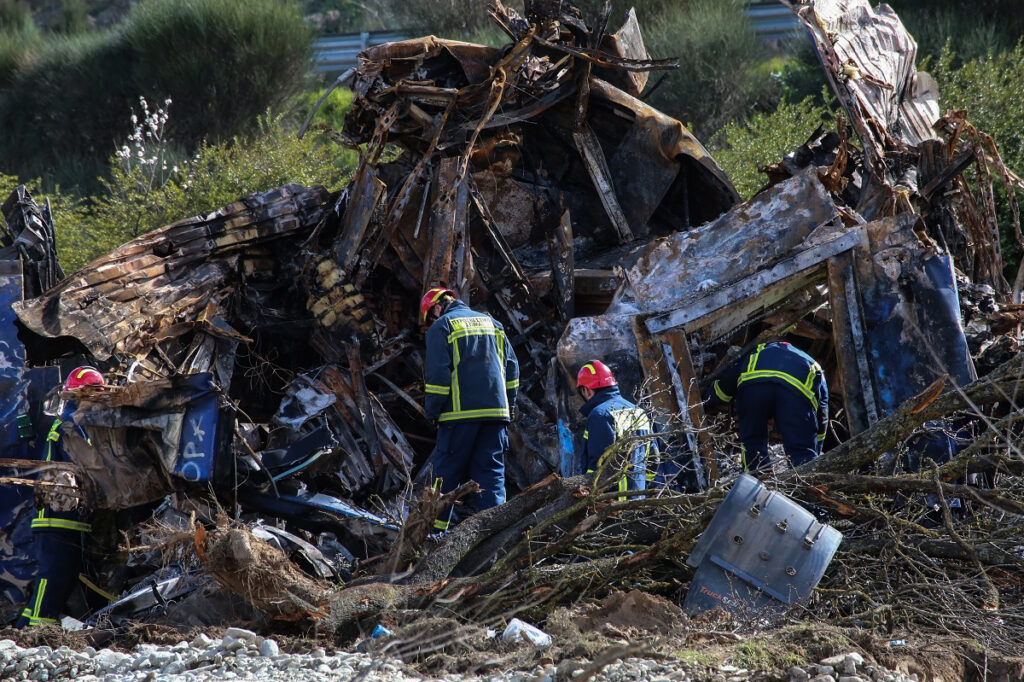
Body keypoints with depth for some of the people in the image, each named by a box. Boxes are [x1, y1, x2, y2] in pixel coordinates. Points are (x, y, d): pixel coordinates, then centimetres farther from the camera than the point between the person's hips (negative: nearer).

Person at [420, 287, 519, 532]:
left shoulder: (441, 327, 0)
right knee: (492, 473, 4)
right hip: (496, 412, 5)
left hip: (460, 412, -5)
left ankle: (436, 529, 4)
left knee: (447, 473, 2)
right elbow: (511, 367, 16)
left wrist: (433, 411, -1)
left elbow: (437, 373, -9)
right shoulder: (492, 324, 18)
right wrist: (509, 405, 19)